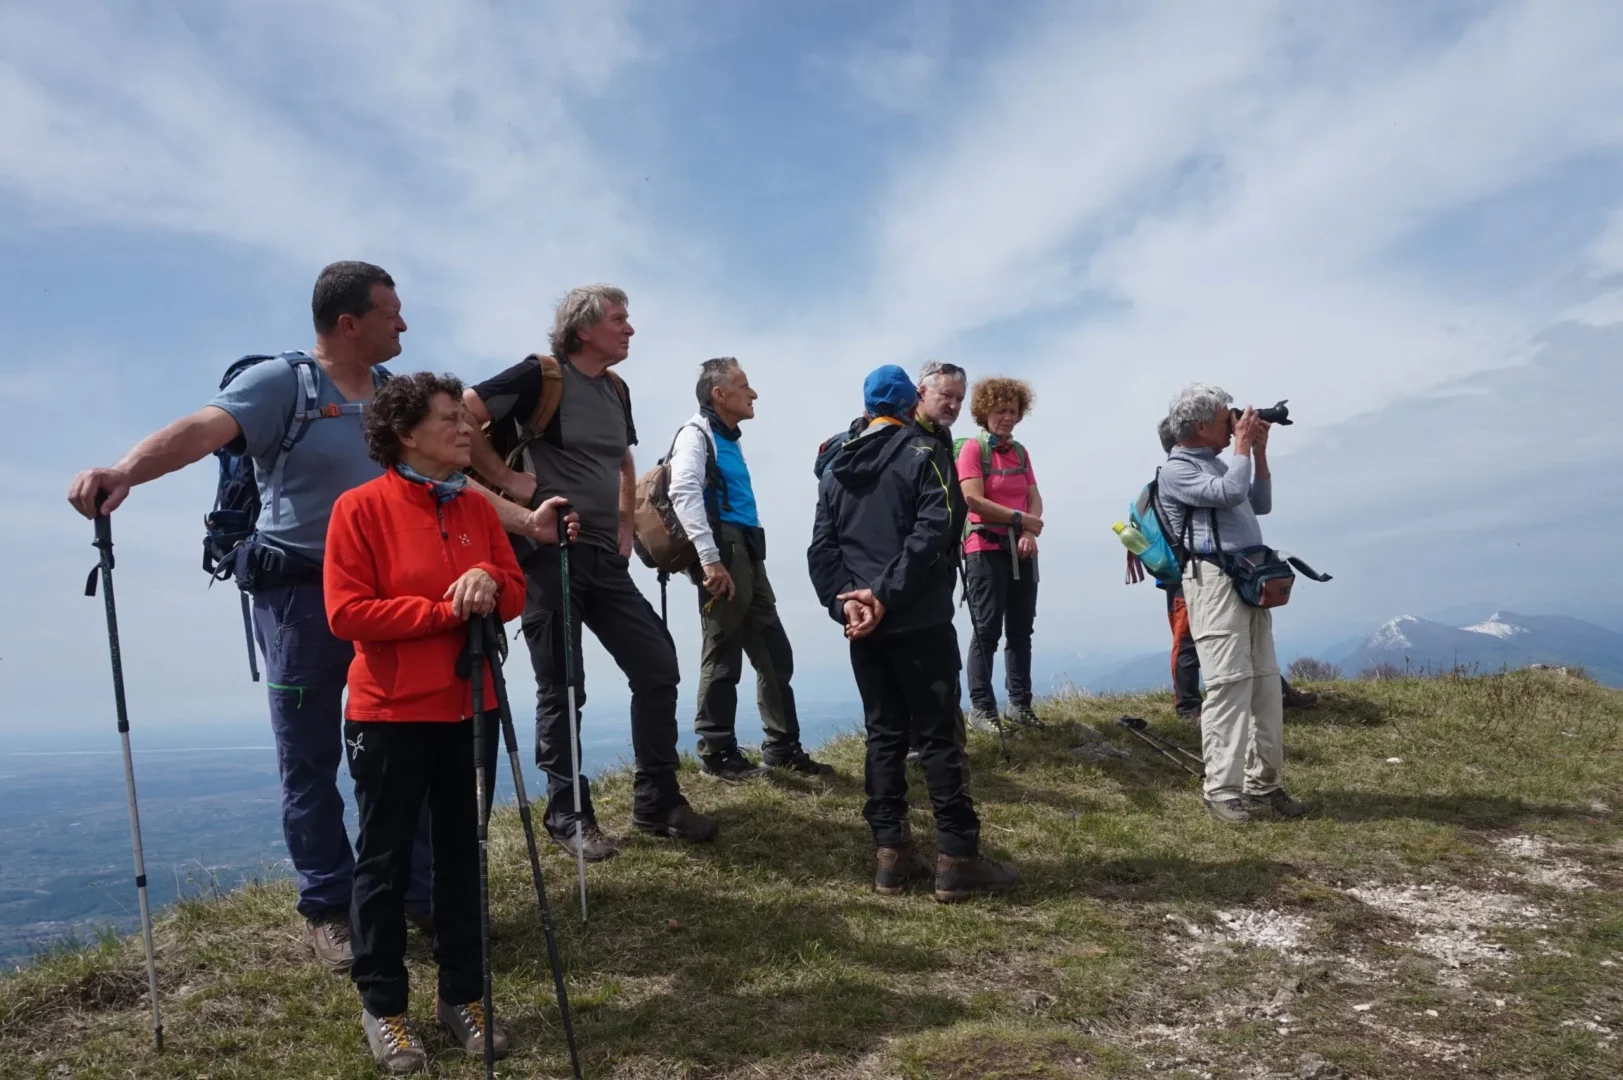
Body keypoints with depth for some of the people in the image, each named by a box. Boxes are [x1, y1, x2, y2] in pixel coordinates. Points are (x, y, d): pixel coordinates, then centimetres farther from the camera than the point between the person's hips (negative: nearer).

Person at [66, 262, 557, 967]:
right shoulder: (282, 382, -8)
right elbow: (204, 428, -24)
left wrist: (523, 519, 11)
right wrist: (123, 472, -42)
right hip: (302, 592, -5)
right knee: (310, 761, 6)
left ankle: (422, 891, 24)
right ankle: (328, 908, 21)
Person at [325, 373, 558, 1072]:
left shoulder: (478, 509, 8)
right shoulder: (361, 507, -9)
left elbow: (515, 595, 10)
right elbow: (346, 613, -15)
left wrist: (490, 583, -13)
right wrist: (444, 609, -18)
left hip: (470, 709, 5)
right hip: (391, 714, -5)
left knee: (463, 852, 11)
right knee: (385, 859, 7)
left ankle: (462, 994, 24)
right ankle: (381, 1005, 21)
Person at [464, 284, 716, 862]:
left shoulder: (616, 389, 14)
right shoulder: (540, 376, -8)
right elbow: (460, 414, -18)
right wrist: (506, 477, -16)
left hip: (604, 557, 7)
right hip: (549, 554, -7)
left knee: (658, 666, 4)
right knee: (562, 689, 0)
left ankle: (656, 801, 16)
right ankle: (568, 815, 15)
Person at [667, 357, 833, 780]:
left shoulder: (731, 440, 23)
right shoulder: (696, 434, -6)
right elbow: (685, 494, -22)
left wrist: (747, 555, 19)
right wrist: (710, 559, -29)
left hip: (748, 553, 9)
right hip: (722, 553, -9)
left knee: (775, 653, 11)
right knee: (723, 656, -3)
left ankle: (782, 746, 20)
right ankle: (716, 755, 6)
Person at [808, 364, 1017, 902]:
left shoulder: (836, 468, 15)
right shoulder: (926, 453, -2)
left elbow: (821, 547, 5)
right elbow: (933, 533, -16)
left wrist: (845, 601, -7)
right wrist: (886, 594, -17)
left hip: (864, 625, 5)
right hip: (918, 621, -5)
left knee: (884, 734, 10)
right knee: (938, 736, -1)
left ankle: (891, 852, 10)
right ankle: (957, 859, 2)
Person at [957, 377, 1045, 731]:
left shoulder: (1020, 451, 14)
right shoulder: (973, 448, -6)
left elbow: (1035, 499, 9)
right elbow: (973, 500, -15)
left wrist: (1030, 533, -10)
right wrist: (1021, 518, -11)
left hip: (1021, 548, 6)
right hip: (986, 549, -6)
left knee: (1021, 630, 9)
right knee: (987, 630, -5)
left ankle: (1020, 704, 18)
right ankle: (981, 708, 1)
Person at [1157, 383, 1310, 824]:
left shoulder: (1216, 463, 23)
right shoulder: (1177, 469, -5)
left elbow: (1260, 504, 26)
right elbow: (1229, 493, -18)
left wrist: (1259, 452, 17)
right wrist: (1243, 446, -4)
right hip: (1215, 582, -9)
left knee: (1265, 683, 7)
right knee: (1229, 684, -12)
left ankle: (1264, 783, 13)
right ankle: (1223, 791, -8)